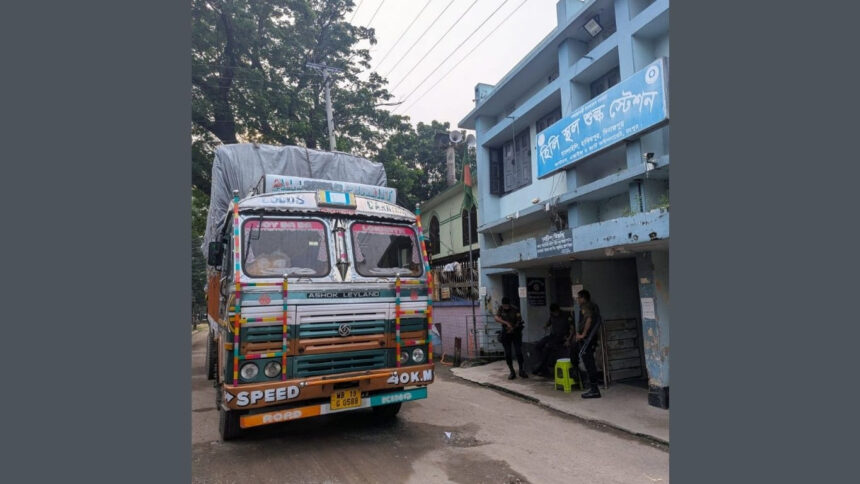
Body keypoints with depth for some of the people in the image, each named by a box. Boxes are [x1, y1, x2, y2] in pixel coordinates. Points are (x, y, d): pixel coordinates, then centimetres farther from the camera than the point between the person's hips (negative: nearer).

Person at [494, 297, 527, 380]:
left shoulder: (515, 310, -4)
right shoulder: (501, 309, 2)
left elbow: (519, 321, -4)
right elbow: (497, 318, -12)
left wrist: (513, 328, -18)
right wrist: (506, 323, -24)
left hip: (516, 333, -2)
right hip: (505, 335, 2)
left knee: (519, 352, -6)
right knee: (507, 354, 2)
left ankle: (521, 370, 9)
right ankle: (512, 372, 12)